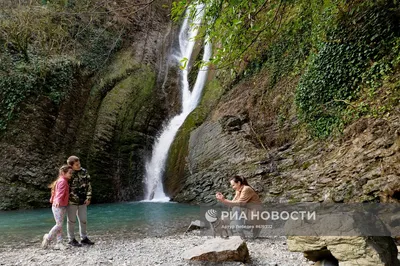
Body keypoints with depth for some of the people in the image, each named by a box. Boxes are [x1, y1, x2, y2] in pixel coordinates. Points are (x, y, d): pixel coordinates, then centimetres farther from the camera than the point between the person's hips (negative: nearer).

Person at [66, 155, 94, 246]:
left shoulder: (84, 172, 1)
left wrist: (88, 198, -2)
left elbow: (88, 185, 4)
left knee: (83, 220, 12)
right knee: (71, 220, 8)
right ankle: (71, 239, 22)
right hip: (71, 201, -4)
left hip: (82, 201, 4)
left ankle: (84, 238, 26)